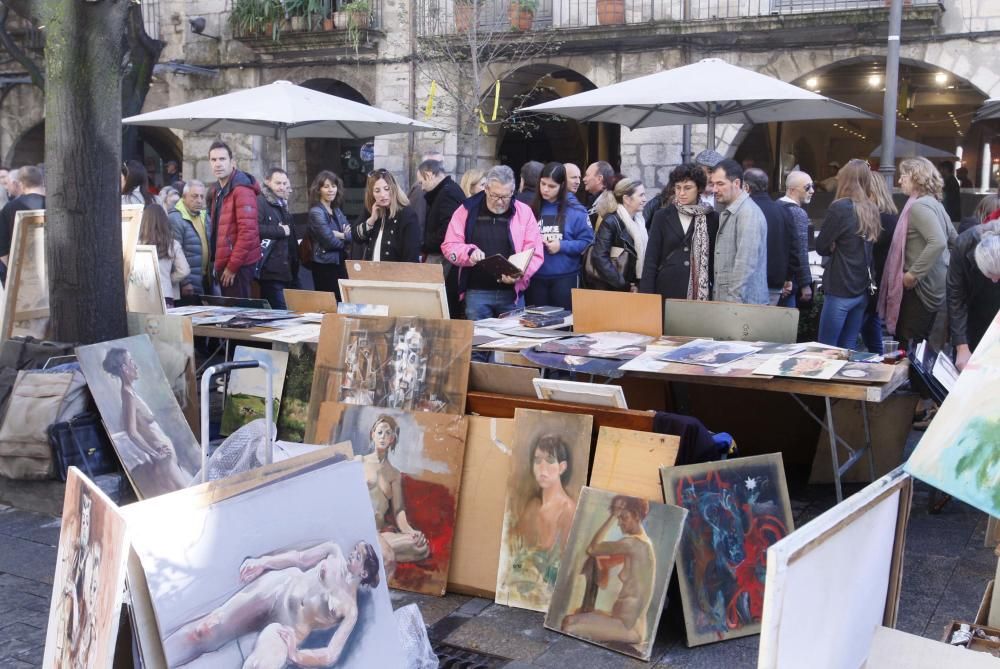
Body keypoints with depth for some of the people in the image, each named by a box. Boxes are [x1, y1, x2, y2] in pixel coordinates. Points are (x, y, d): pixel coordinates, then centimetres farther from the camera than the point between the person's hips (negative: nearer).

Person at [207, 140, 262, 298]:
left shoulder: (242, 189, -13)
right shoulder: (217, 191, 16)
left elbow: (247, 231, -20)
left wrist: (232, 266, -19)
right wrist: (218, 262, 13)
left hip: (239, 265, -9)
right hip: (224, 264, 9)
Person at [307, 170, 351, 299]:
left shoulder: (337, 210, 12)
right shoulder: (316, 212, -12)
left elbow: (351, 235, 6)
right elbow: (330, 241, -18)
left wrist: (341, 235, -14)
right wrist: (344, 238, 0)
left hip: (340, 263, 8)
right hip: (325, 265, -8)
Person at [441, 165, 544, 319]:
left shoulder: (524, 212, 1)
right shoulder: (467, 210, 2)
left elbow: (535, 253, -1)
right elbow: (449, 246, 2)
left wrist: (520, 273, -20)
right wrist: (469, 252, -18)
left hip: (512, 292, 0)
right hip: (476, 292, 0)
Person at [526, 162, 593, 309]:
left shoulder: (575, 210, -3)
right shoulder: (532, 209, 5)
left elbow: (587, 242, -4)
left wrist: (562, 246, -15)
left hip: (565, 277, -3)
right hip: (536, 277, 3)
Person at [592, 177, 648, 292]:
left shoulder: (640, 221, 11)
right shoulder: (610, 222, -11)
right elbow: (600, 258, -19)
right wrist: (623, 285, -18)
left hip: (636, 289, 6)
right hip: (615, 290, -6)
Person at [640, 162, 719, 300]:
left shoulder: (712, 218, 5)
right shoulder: (662, 217, 5)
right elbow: (650, 260, 3)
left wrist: (716, 295, 0)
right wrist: (647, 297, -4)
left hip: (700, 292, 0)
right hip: (666, 290, 0)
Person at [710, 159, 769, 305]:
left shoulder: (749, 214, -13)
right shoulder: (727, 214, 17)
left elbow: (745, 263, -19)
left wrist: (735, 301, -20)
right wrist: (716, 296, 13)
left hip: (745, 303, -9)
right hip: (723, 301, 9)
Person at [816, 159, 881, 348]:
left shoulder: (840, 207, -11)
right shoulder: (872, 210, 8)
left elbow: (821, 247, -6)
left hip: (841, 288, -7)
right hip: (863, 289, 7)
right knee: (848, 348, 12)